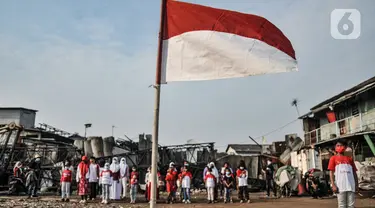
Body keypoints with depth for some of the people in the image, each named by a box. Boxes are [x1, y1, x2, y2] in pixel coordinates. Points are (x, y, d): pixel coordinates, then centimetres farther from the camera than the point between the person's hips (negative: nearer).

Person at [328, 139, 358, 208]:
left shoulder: (349, 158, 13)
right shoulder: (333, 158, 6)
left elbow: (354, 172, 14)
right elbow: (331, 172, 1)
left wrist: (356, 185, 6)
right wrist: (333, 185, -8)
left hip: (351, 186, 2)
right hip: (340, 186, -2)